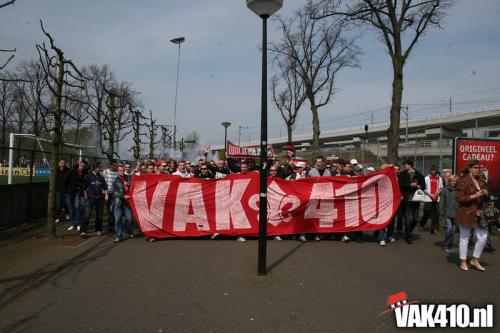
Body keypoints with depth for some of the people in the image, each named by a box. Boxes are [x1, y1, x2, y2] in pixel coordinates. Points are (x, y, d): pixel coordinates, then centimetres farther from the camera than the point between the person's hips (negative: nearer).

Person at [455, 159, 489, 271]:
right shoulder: (463, 181, -11)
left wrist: (485, 193, 3)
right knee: (464, 238, 6)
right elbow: (459, 198, -16)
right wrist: (474, 196, -22)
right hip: (466, 213, -6)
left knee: (483, 236, 1)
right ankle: (463, 262, 19)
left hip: (479, 213, 6)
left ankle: (475, 260, 20)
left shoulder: (480, 180, 10)